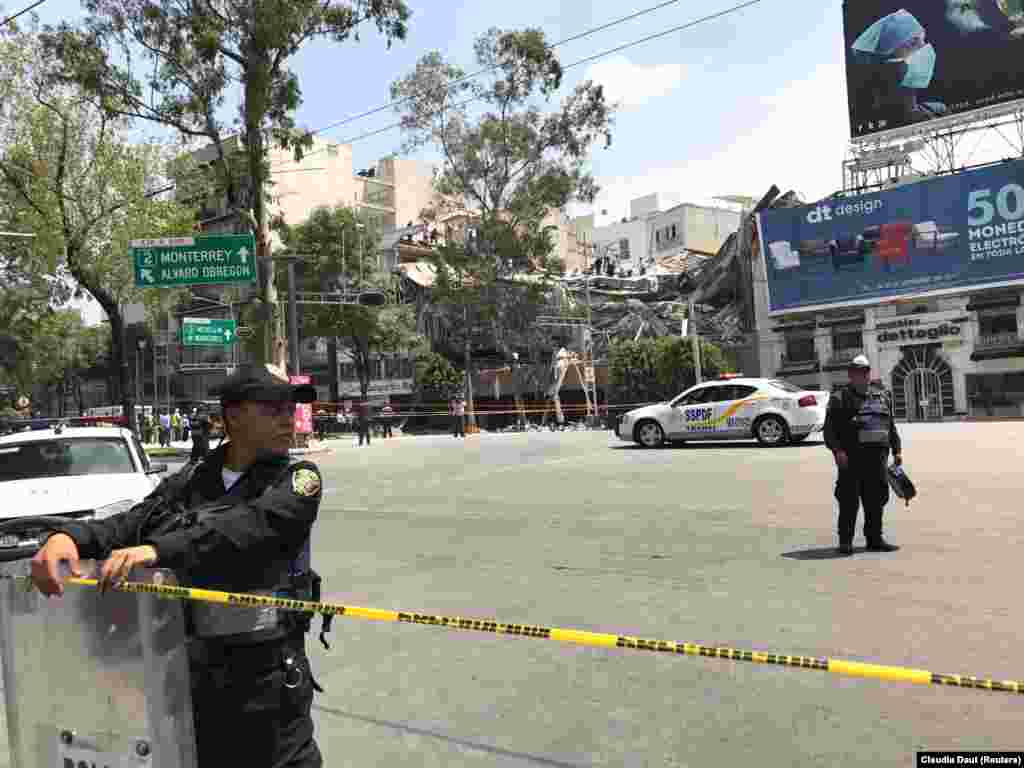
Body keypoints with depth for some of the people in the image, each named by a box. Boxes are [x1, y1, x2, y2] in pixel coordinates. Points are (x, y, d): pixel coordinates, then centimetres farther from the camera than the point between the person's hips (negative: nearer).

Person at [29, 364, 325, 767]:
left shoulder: (298, 479, -8)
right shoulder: (191, 481, 5)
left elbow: (250, 525, -25)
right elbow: (136, 520, -7)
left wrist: (158, 549, -36)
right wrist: (71, 535, -26)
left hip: (268, 672, -3)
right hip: (190, 666, 4)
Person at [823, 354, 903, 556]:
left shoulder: (883, 398, 20)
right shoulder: (840, 398, 3)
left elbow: (892, 427, 23)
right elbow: (830, 429, -5)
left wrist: (897, 450, 13)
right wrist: (837, 450, -17)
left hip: (878, 456, 5)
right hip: (851, 456, -5)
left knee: (876, 500, 8)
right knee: (849, 500, -4)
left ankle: (875, 538, 19)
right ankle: (845, 540, 3)